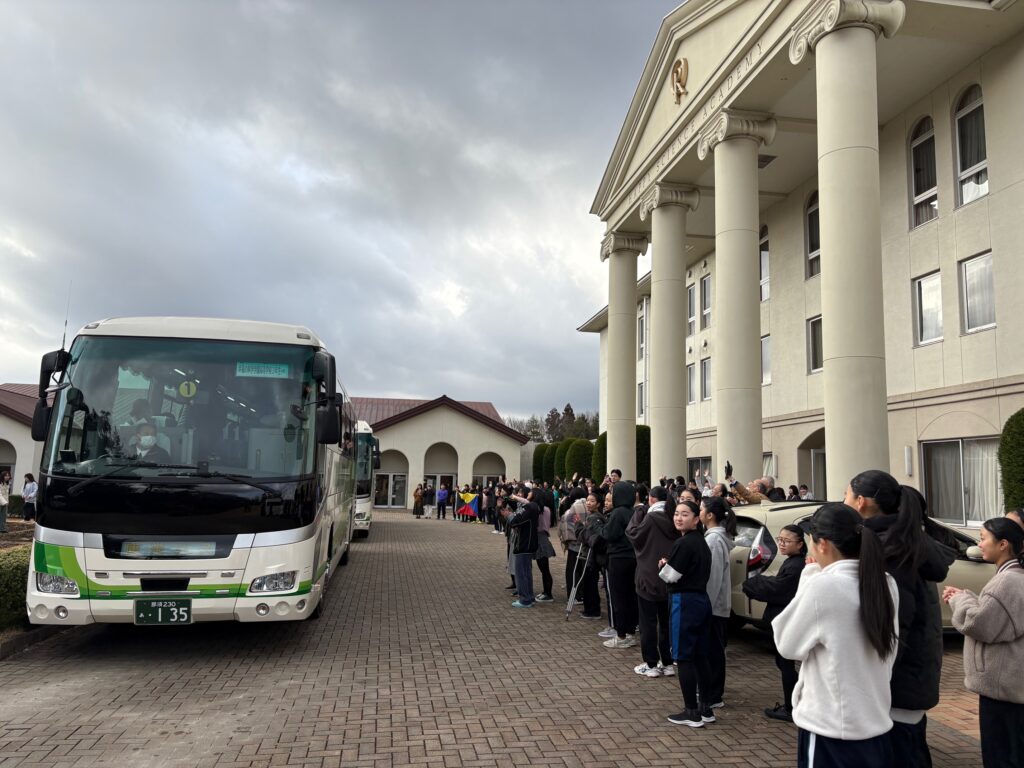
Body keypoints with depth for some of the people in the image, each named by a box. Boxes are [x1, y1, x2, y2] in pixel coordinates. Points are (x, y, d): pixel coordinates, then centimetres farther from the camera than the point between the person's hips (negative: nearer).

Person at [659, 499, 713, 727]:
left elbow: (670, 576, -16)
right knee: (700, 656, 14)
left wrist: (662, 565, 3)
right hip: (702, 599, 9)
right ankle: (706, 708, 21)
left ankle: (691, 713, 4)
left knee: (683, 657, -1)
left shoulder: (683, 544, -17)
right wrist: (669, 566, 6)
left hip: (685, 602, -9)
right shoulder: (701, 542, 13)